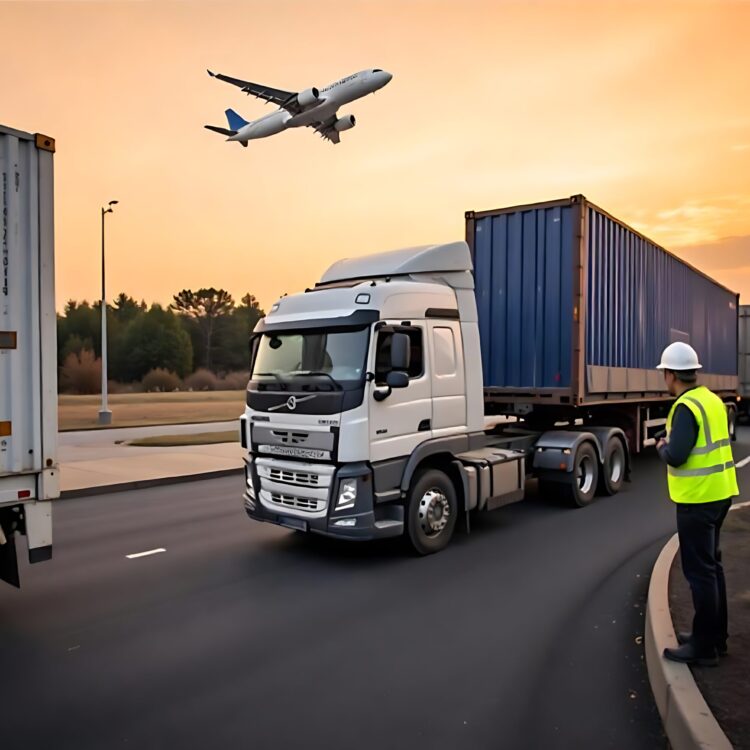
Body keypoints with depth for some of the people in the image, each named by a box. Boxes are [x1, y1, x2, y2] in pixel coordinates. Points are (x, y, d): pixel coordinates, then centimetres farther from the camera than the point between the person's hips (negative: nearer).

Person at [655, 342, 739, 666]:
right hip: (719, 492, 10)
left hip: (698, 498, -10)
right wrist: (674, 443, 11)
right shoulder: (712, 400, 8)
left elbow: (676, 456, -24)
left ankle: (704, 647, 9)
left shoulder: (687, 407, -19)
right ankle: (716, 635, 31)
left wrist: (662, 447, -5)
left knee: (699, 571, -1)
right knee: (711, 565, 19)